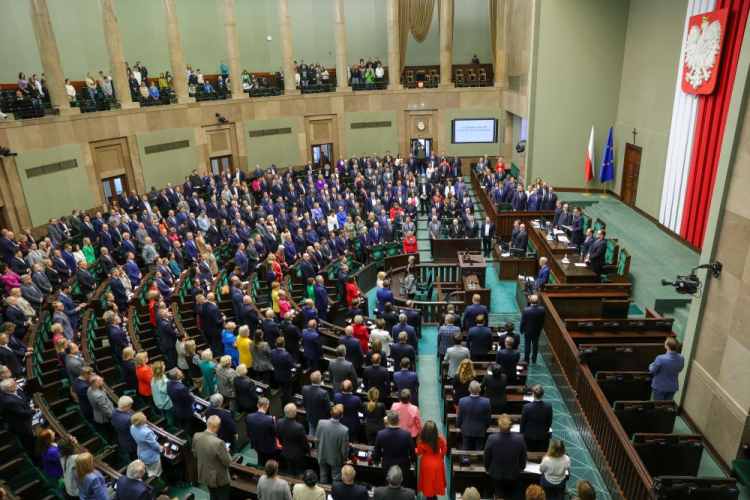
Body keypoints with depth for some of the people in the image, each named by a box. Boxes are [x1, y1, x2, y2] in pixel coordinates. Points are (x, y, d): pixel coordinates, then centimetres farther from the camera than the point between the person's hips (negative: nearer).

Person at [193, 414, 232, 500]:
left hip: (204, 474, 6)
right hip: (218, 477, -6)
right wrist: (226, 451, -4)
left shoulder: (196, 436, -17)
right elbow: (227, 462, -22)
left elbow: (195, 455, 1)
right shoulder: (218, 442, -36)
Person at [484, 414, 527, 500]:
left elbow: (486, 456, -13)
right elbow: (523, 456, -9)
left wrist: (486, 467, 9)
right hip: (513, 473, 0)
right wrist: (522, 467, 12)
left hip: (496, 473, 0)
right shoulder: (519, 439, -28)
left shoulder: (492, 438, -31)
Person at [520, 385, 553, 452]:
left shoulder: (526, 407, -25)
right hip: (543, 435, 2)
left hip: (529, 435, -2)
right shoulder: (548, 406, -19)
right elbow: (549, 421, -4)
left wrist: (521, 432, 7)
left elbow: (523, 422, -11)